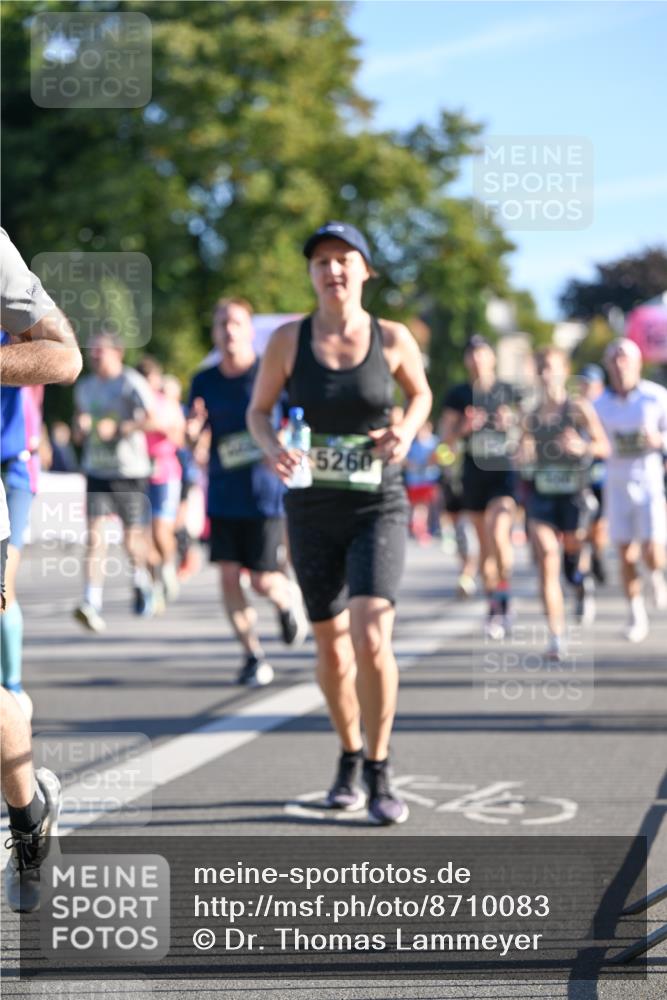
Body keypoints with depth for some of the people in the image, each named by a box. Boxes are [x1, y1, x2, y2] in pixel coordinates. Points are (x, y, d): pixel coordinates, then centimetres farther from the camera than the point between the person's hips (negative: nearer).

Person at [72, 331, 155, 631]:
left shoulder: (132, 383, -6)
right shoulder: (84, 387, 12)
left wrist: (118, 428, -22)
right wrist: (80, 428, 1)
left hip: (130, 471, -4)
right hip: (96, 471, 4)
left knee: (133, 538, 5)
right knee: (95, 534, -13)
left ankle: (141, 579, 38)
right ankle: (91, 603, -21)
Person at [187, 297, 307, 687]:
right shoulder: (205, 381, 6)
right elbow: (194, 437, 10)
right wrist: (194, 429, -12)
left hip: (266, 494, -3)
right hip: (224, 496, 3)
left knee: (264, 581, -7)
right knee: (229, 574, -3)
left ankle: (289, 599, 30)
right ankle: (254, 656, 11)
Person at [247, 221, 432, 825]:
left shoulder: (393, 338, -4)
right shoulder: (288, 340, -3)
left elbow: (421, 394, 14)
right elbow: (258, 410, 7)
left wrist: (407, 431, -7)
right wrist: (272, 448, -15)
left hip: (378, 508, -2)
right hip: (312, 510, 2)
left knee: (371, 640, -19)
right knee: (332, 648, 11)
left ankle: (380, 773, -2)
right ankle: (349, 757, 36)